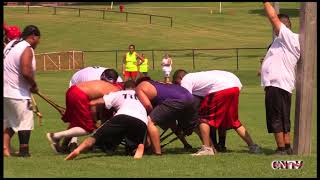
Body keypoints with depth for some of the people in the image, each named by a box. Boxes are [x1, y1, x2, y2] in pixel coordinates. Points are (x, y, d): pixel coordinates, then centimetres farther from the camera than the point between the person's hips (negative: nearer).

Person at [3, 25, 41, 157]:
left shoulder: (11, 45, 11)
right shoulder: (27, 49, -17)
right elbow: (26, 72, -28)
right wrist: (34, 85, -10)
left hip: (6, 90, 9)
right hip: (17, 93, -9)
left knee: (8, 121, 20)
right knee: (25, 121, 4)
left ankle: (5, 147, 13)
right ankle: (23, 151, 9)